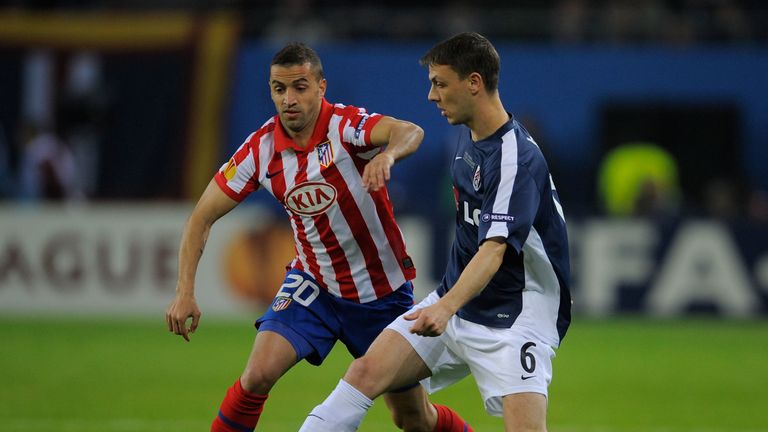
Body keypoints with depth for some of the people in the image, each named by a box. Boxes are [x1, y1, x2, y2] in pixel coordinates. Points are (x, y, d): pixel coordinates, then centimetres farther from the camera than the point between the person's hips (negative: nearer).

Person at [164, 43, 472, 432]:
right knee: (258, 374, -21)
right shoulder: (261, 148, -10)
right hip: (313, 283, 2)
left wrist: (388, 154, -64)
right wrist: (184, 292, -15)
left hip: (384, 291, -2)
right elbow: (202, 217, -4)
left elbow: (410, 132, -41)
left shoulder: (346, 125, -21)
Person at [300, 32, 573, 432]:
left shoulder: (517, 160, -22)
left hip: (514, 319, -8)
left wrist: (447, 307, -48)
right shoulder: (469, 136, 6)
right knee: (367, 372, -7)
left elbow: (494, 250, -34)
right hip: (454, 302, 8)